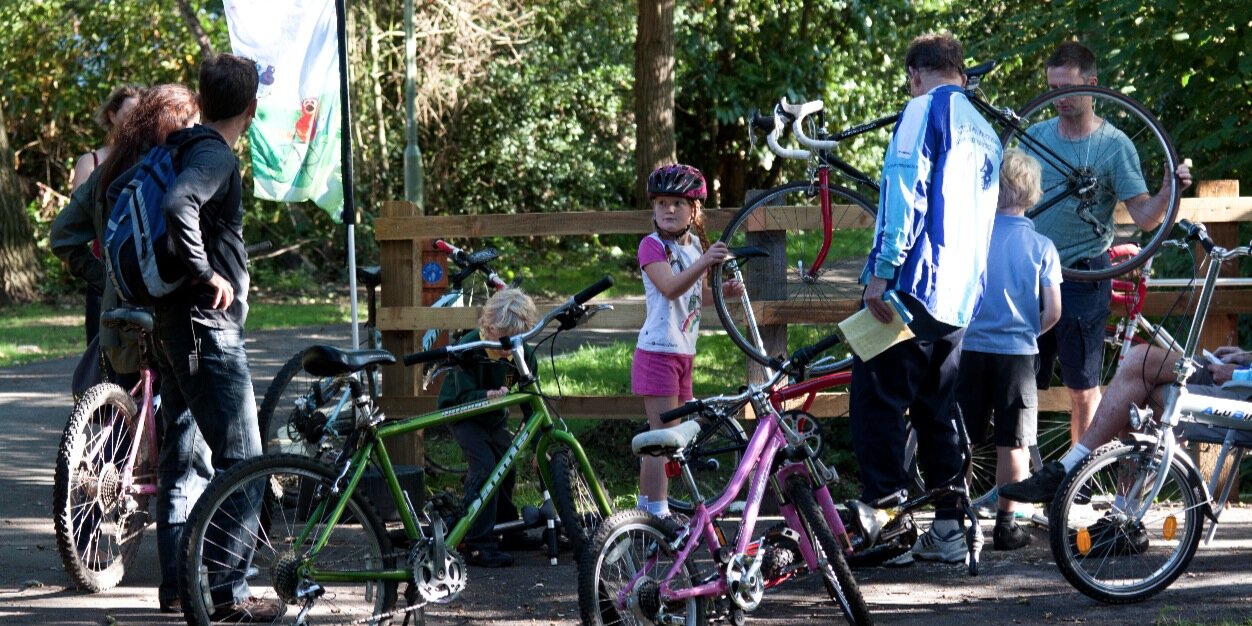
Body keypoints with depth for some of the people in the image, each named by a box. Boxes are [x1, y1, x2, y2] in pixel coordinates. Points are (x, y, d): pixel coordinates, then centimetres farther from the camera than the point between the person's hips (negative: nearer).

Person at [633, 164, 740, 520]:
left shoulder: (695, 245, 12)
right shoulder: (652, 246, -11)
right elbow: (670, 287, -28)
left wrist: (724, 290, 6)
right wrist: (704, 263, -42)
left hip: (684, 351, 8)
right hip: (658, 351, -8)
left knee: (666, 436, 13)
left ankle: (647, 503, 22)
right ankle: (658, 512, -11)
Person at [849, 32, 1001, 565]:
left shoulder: (926, 110, -4)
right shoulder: (986, 134, 21)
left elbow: (906, 192, -15)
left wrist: (882, 271, -17)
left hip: (913, 285, -8)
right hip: (962, 299, 8)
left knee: (877, 403, -5)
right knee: (939, 412, 12)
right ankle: (949, 529, 9)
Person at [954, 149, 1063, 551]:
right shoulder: (1041, 247, -4)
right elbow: (1053, 311, -4)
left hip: (971, 347, 1)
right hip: (1017, 352, -1)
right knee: (1013, 443, 6)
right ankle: (1005, 525, 8)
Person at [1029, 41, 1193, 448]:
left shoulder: (1113, 144, -5)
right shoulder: (1035, 136, 7)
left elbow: (1144, 216, -11)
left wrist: (1169, 190, -29)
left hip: (1082, 276, -4)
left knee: (1082, 387, 0)